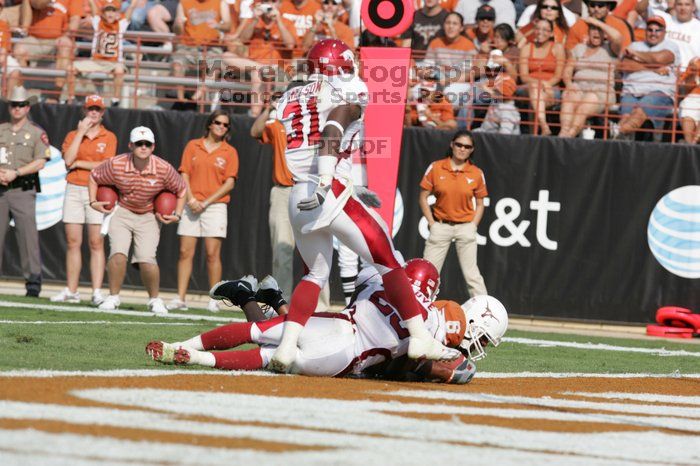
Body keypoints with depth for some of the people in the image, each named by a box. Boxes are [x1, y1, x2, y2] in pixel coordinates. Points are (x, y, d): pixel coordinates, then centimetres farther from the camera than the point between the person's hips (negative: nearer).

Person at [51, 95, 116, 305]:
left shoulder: (109, 137, 5)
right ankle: (71, 291, 8)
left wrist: (79, 163, -5)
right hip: (74, 190, 3)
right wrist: (81, 132, -5)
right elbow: (68, 160, -6)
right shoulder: (72, 135, 12)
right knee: (73, 242, 3)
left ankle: (97, 292, -7)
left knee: (96, 243, -6)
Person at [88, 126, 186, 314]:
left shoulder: (164, 169, -16)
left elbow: (181, 190, 2)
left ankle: (154, 299, 9)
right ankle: (113, 297, -1)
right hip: (122, 212, 0)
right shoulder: (116, 165, -16)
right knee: (118, 252, -20)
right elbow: (94, 176, 4)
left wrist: (177, 215, -7)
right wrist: (93, 202, -4)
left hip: (149, 217, 0)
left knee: (146, 259, -15)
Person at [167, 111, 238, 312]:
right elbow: (184, 175, 7)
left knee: (212, 253, -7)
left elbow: (229, 183, 0)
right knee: (185, 252, -2)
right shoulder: (193, 146, 11)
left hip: (215, 206, -2)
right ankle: (180, 299, -1)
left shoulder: (229, 152, 6)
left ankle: (214, 300, -3)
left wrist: (206, 202, -8)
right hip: (191, 205, 2)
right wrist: (191, 200, -8)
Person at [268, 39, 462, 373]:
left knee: (316, 274, 18)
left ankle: (287, 346, 2)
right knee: (388, 261, 2)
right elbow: (333, 128, -16)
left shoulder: (290, 100, 20)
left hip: (297, 198, 6)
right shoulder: (348, 91, 4)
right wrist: (326, 180, -26)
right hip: (334, 195, -6)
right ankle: (419, 338, -4)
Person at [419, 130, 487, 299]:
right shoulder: (436, 168, -1)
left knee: (471, 274, -1)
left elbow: (480, 204, 9)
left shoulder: (476, 174, 1)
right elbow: (423, 197, 2)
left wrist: (472, 227, -1)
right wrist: (432, 223, -3)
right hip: (440, 226, 1)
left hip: (465, 227, -1)